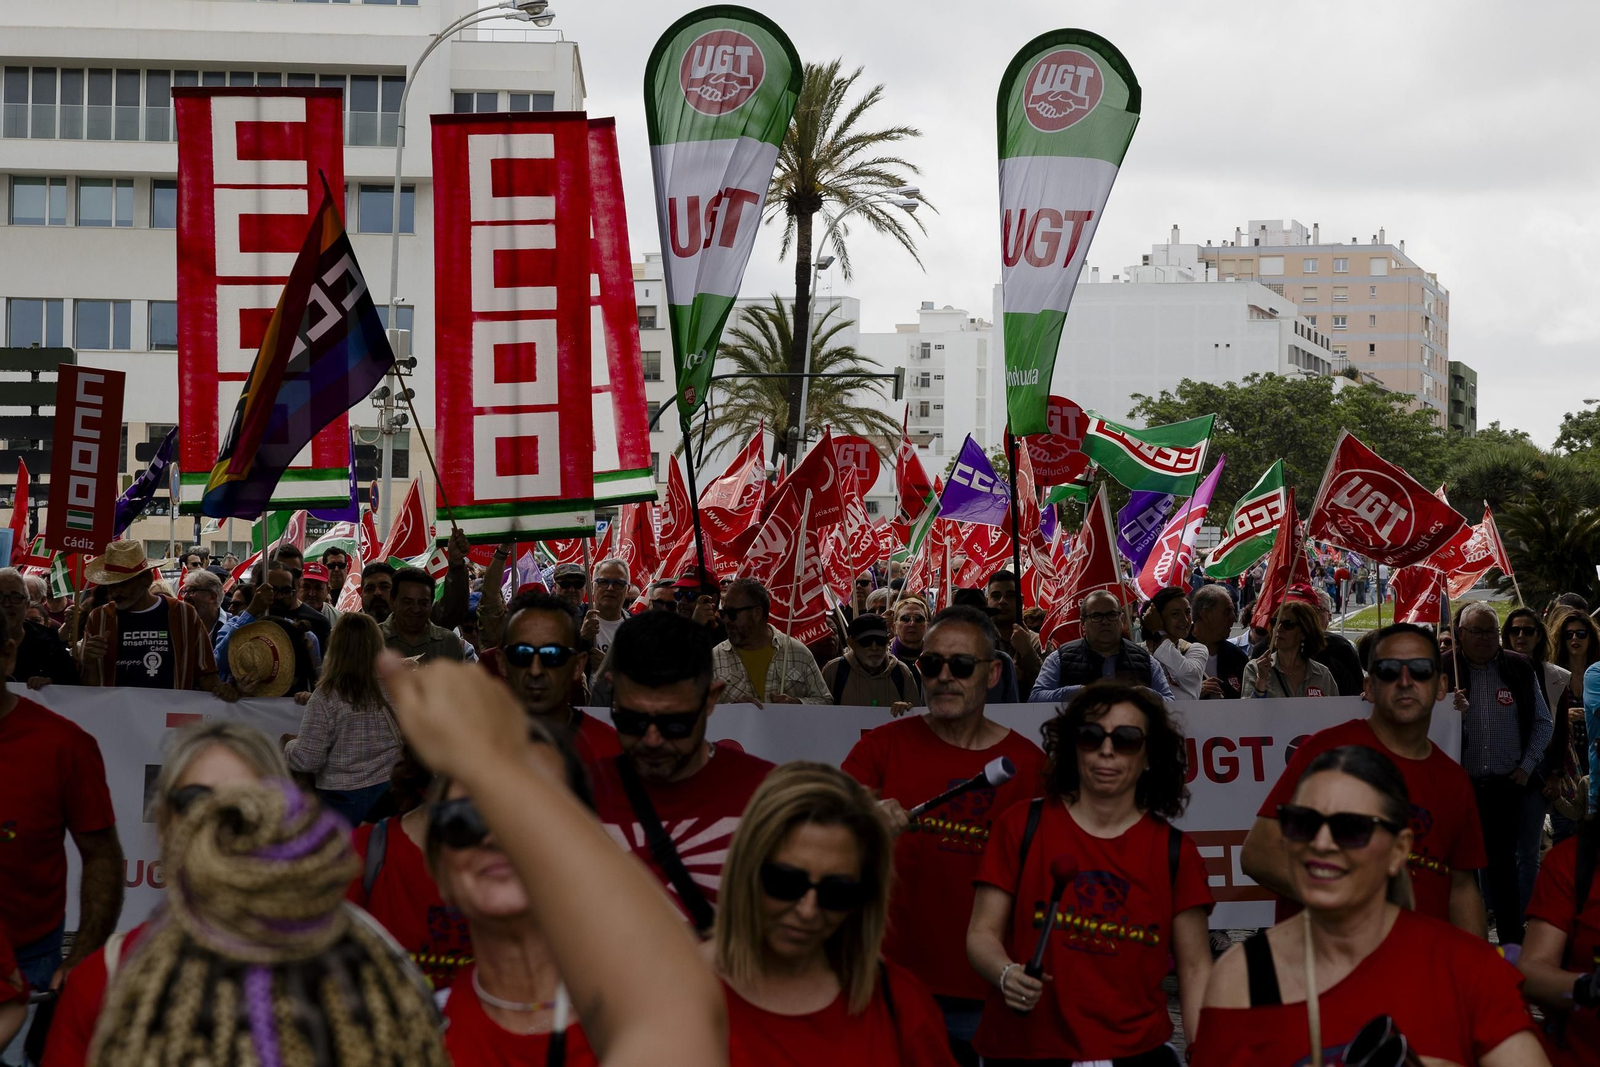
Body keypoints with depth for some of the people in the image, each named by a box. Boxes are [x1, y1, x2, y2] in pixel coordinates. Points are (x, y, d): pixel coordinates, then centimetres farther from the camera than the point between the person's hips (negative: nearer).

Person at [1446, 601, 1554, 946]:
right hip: (1462, 787, 0)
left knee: (1503, 862, 4)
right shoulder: (1445, 672, -1)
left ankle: (1511, 939, 8)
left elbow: (1544, 722, 8)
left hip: (1510, 784, 1)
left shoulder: (1519, 669, 3)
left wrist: (1527, 766, -1)